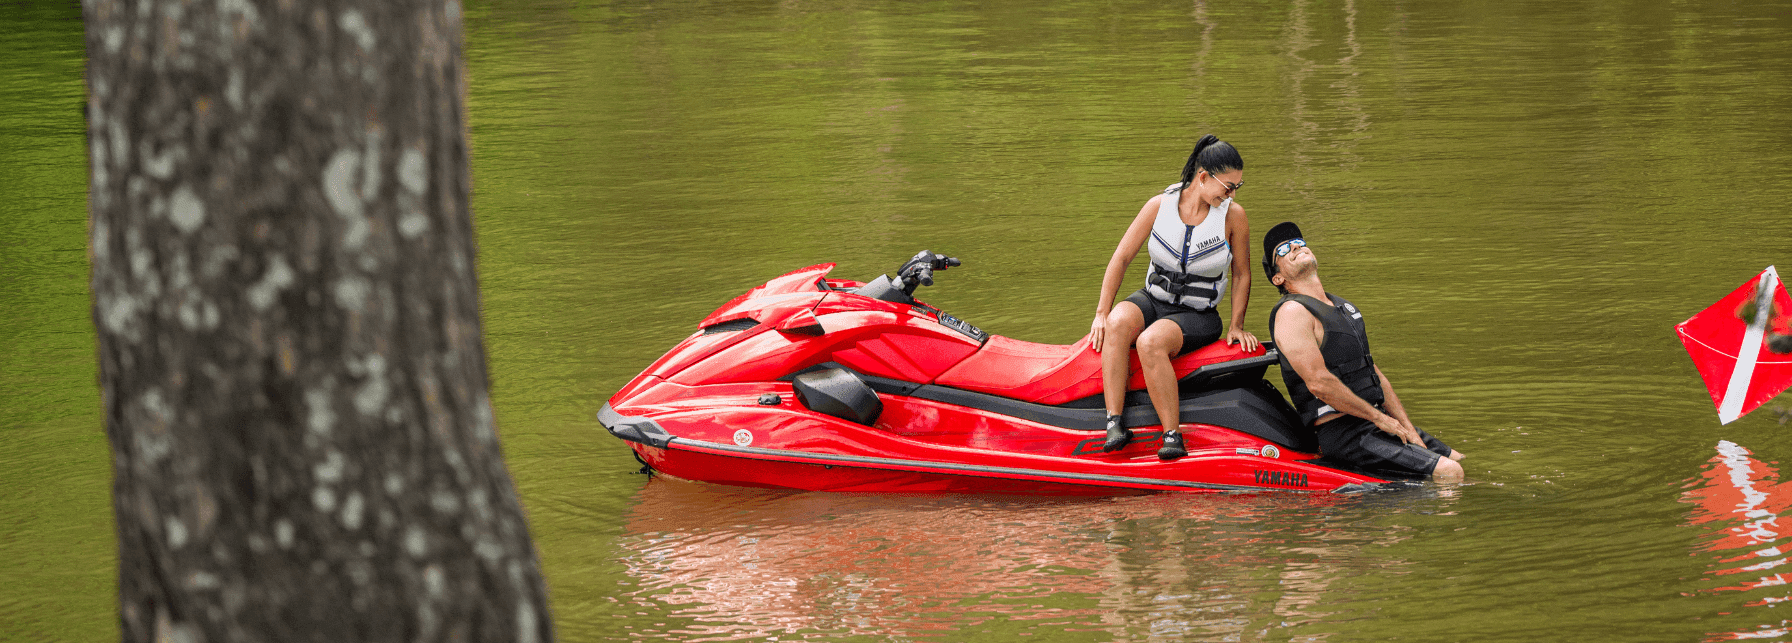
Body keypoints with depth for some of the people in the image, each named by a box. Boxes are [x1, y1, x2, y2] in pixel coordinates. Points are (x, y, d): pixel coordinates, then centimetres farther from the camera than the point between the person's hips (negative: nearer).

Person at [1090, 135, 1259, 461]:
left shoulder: (1233, 216, -7)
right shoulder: (1160, 205, -5)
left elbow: (1241, 274, 5)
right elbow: (1121, 257, -2)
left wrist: (1236, 327, 2)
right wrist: (1101, 313, -7)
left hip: (1197, 315, -3)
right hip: (1153, 300, 3)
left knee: (1151, 342, -35)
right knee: (1118, 323, -33)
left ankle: (1173, 435, -33)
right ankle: (1115, 423, -36)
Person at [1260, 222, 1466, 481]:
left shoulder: (1342, 307, 20)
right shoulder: (1292, 313, -10)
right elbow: (1318, 382, -20)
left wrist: (1408, 430, 8)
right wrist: (1378, 418, -16)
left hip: (1374, 420, 9)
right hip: (1343, 434, -9)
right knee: (1448, 472, -20)